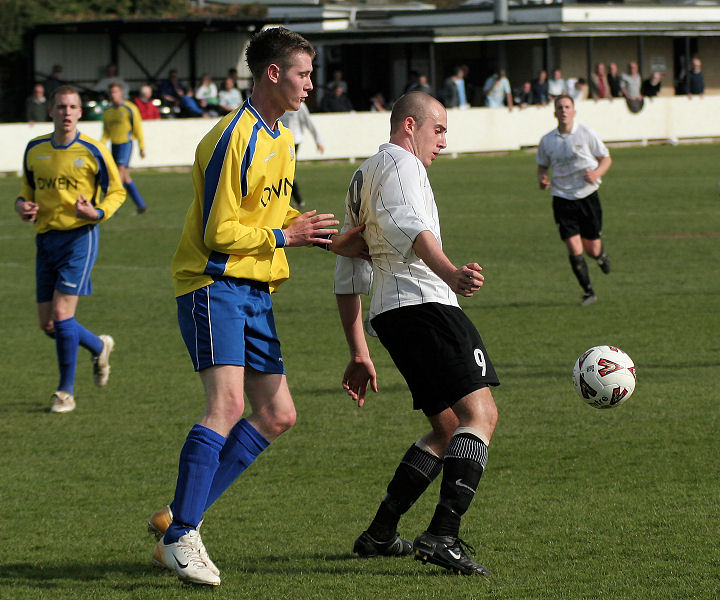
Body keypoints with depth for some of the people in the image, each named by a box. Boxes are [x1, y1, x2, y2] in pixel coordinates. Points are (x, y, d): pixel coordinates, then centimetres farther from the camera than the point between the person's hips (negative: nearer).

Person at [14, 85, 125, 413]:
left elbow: (116, 192, 3)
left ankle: (66, 391, 1)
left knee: (62, 315, -14)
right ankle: (99, 346, 35)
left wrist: (98, 213, -17)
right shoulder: (34, 149, 6)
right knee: (47, 323, 5)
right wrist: (21, 204, -2)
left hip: (79, 238, -5)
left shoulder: (93, 151, -6)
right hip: (45, 238, 5)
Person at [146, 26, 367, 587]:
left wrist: (330, 241, 13)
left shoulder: (282, 139, 15)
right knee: (228, 403, -23)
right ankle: (180, 536, -19)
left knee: (277, 415, 5)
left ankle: (180, 516, 8)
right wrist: (285, 236, -12)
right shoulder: (234, 140, -16)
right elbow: (219, 235, -17)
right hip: (215, 284, -10)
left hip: (255, 292, 10)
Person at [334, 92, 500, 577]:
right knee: (480, 412, -17)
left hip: (387, 315, 10)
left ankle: (380, 534, 15)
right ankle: (443, 537, -31)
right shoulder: (400, 163, 0)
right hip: (425, 302, -10)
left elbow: (348, 277, 29)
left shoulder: (361, 178, 29)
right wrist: (450, 274, -40)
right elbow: (410, 227, -23)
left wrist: (359, 355, 29)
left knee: (448, 428, 17)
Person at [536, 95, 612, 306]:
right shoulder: (547, 141, 3)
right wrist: (542, 179, -5)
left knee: (592, 249, 3)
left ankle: (602, 255, 42)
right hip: (562, 199, 1)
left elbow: (606, 158, 3)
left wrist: (596, 173, -17)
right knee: (574, 249, -10)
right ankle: (588, 293, 4)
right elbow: (542, 166, 17)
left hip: (588, 196, -1)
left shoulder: (586, 134, -3)